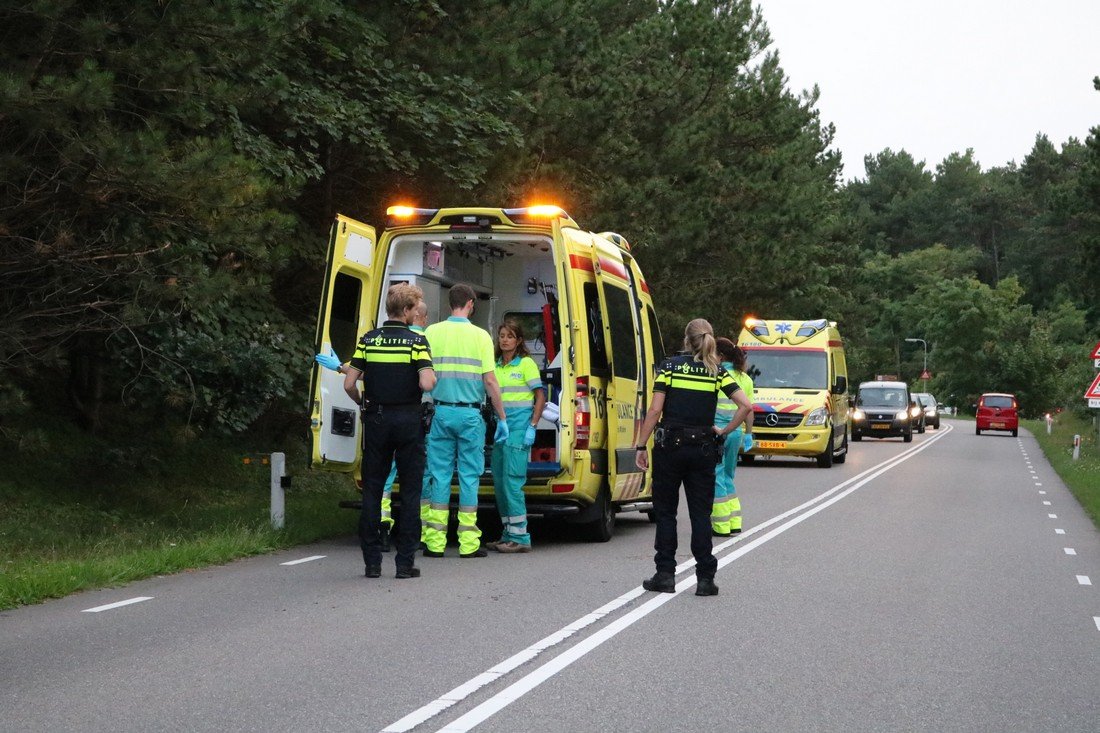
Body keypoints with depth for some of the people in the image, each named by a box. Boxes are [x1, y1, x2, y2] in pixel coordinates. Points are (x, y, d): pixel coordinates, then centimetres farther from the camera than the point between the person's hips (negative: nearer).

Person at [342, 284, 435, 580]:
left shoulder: (368, 340, 2)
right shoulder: (416, 341, -7)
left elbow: (349, 384, -1)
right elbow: (426, 384, -19)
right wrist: (434, 378, 3)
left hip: (376, 421, 3)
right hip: (408, 421, -3)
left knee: (372, 491, 9)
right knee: (410, 491, 4)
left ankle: (372, 561, 8)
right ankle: (405, 562, 1)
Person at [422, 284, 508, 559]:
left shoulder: (432, 332, 1)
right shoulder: (480, 336, -3)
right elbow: (490, 381, -6)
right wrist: (502, 418, 2)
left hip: (441, 412, 2)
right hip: (470, 414, -2)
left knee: (440, 474, 6)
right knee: (469, 476, 3)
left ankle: (435, 541, 6)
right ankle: (468, 542, 4)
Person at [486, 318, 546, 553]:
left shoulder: (526, 363, -4)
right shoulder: (496, 366, 14)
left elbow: (540, 396, -5)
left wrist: (532, 427, -12)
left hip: (519, 426, -7)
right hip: (500, 426, 7)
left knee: (512, 480, -12)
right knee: (499, 480, 8)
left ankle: (520, 536, -9)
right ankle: (508, 535, 17)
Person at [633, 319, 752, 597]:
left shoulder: (670, 366, -2)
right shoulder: (717, 372, 4)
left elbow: (655, 410, -8)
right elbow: (745, 406, -7)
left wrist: (641, 446, -3)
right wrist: (724, 432, 4)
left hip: (669, 446, -1)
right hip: (703, 449, 2)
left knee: (665, 511, 9)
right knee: (701, 513, 7)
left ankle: (665, 575, 8)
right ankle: (705, 578, 4)